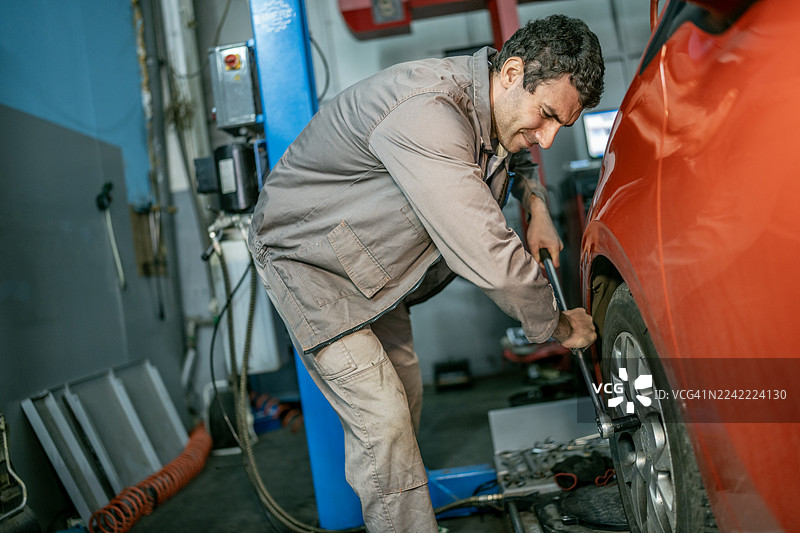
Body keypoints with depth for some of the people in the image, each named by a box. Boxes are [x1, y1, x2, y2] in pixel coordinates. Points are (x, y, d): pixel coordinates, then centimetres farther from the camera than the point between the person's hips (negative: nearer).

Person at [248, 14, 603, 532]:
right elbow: (489, 259, -40)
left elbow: (518, 153, 19)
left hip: (371, 265, 9)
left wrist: (538, 209, -1)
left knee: (405, 397, 14)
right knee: (382, 419, -12)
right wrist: (557, 326, -23)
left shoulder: (490, 104, -8)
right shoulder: (426, 114, -39)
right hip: (306, 257, -9)